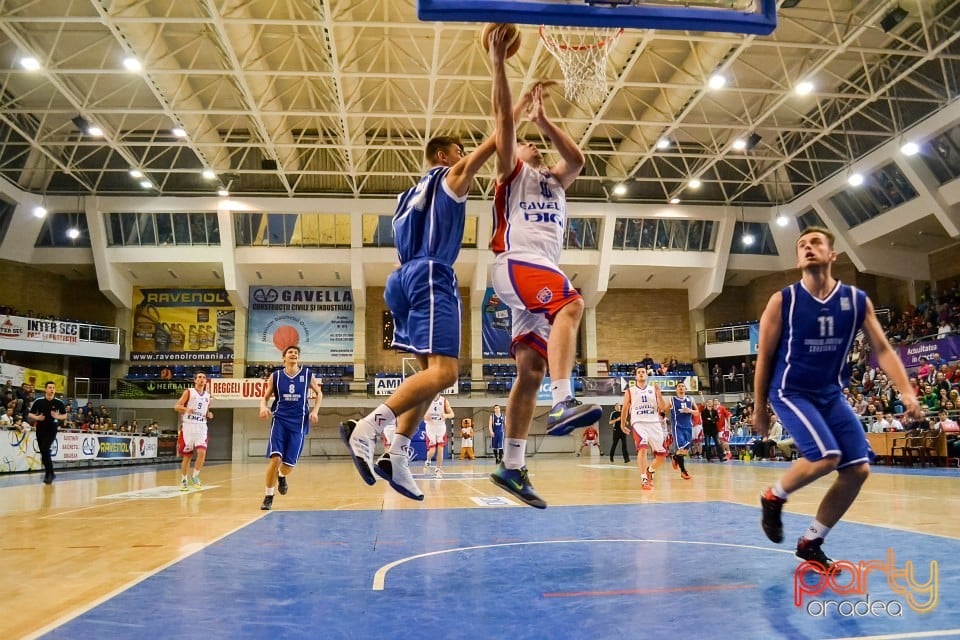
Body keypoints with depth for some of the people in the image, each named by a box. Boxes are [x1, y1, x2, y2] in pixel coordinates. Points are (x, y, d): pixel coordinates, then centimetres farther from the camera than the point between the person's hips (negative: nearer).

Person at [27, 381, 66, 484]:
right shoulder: (38, 401, -2)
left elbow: (65, 415, 7)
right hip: (40, 429, 3)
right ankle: (50, 473, 22)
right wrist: (37, 418, -15)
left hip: (52, 429, -3)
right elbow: (30, 414, 5)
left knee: (45, 450, -17)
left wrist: (58, 416, -14)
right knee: (43, 452, 7)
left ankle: (49, 473, -7)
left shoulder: (58, 402, -3)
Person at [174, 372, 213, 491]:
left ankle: (195, 476, 2)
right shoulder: (189, 392, -1)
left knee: (202, 452, -14)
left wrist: (209, 414, 3)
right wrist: (186, 409, -25)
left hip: (201, 427, 3)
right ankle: (183, 480, 19)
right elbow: (177, 406, -6)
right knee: (187, 455, 4)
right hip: (188, 426, -3)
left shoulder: (208, 395, 12)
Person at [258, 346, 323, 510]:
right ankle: (268, 496, 2)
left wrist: (315, 411, -1)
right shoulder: (275, 376, 1)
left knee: (290, 463, 0)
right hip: (280, 420, 0)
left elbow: (319, 393, 13)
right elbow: (265, 397, 9)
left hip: (299, 422, 0)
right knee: (275, 458, -16)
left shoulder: (308, 374, 1)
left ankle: (282, 477, 39)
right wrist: (263, 407, -13)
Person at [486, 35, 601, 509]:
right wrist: (498, 61, -3)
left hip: (542, 269, 7)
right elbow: (504, 119, 1)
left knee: (531, 369, -2)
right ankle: (563, 403, -44)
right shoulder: (511, 171, 15)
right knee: (571, 305, -33)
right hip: (517, 263, -7)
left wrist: (541, 119, 12)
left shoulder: (554, 182, 32)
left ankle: (512, 466, -1)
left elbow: (577, 160, 13)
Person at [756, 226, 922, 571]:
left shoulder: (858, 300, -1)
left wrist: (906, 391, -14)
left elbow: (882, 349, 1)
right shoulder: (782, 301, -10)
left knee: (858, 469, -2)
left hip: (831, 394, 5)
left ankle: (811, 542, 15)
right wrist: (760, 409, -2)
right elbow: (764, 357, -4)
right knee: (825, 457, -24)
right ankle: (773, 497, 6)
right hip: (790, 392, -5)